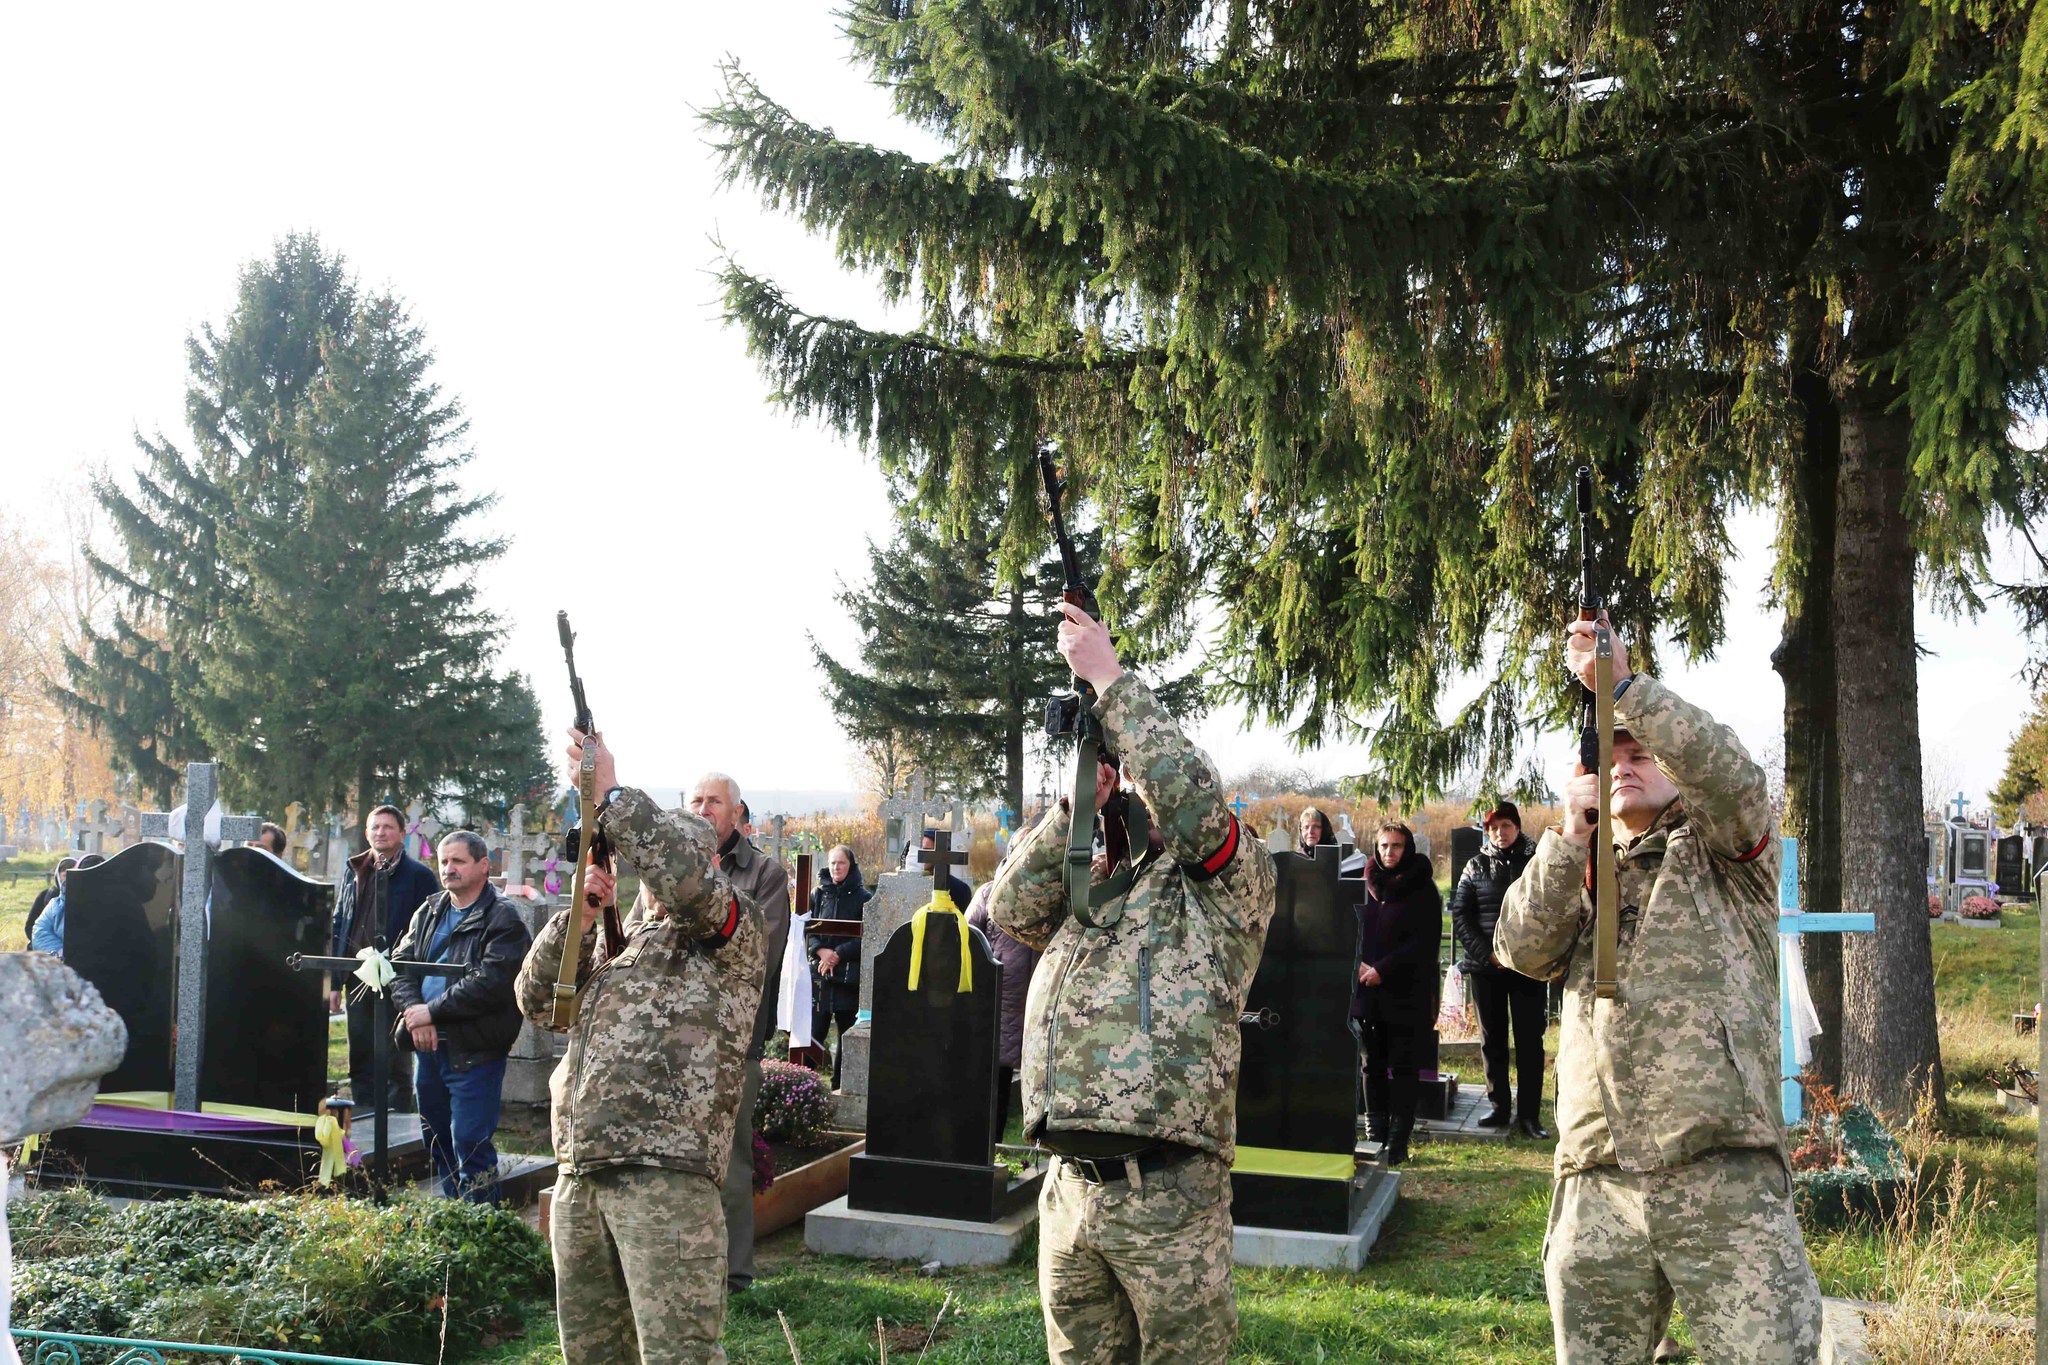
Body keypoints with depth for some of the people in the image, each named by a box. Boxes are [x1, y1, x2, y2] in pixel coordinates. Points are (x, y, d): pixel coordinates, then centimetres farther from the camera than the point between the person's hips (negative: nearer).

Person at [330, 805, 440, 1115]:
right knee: (360, 1060, 12)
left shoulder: (419, 876, -4)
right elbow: (338, 927, 16)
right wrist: (335, 981, 11)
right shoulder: (354, 872, 13)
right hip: (358, 980, 6)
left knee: (394, 1064, 0)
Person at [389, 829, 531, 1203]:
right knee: (438, 1143, 17)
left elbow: (490, 983, -20)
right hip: (427, 1046, 8)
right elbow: (400, 963, 6)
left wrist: (431, 1011, -17)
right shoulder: (428, 913, 14)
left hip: (473, 1051, -8)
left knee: (470, 1147, -7)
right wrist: (413, 1010, -12)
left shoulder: (502, 920, -10)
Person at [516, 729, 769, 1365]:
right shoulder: (612, 938, 25)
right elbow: (538, 1001, 15)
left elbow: (689, 873, -19)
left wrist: (612, 793, -14)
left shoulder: (736, 926, 2)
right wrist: (578, 917, 0)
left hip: (666, 1174, -7)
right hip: (578, 1175, 7)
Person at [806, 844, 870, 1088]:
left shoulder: (863, 898, 2)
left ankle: (839, 1086, 12)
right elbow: (805, 928, 7)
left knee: (847, 1032, 3)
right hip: (818, 973, 1)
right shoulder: (818, 893, 10)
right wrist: (820, 950, -10)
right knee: (814, 1029, -4)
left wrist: (839, 955, -12)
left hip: (850, 974, -1)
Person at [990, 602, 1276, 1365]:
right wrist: (1077, 803, 2)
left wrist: (1110, 679, -9)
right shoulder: (1089, 890, 20)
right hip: (1068, 1187, 6)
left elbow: (1188, 795, -14)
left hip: (1169, 1193, -5)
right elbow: (1012, 909, 6)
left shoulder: (1233, 883, 2)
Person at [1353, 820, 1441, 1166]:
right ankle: (1374, 1135, 15)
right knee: (1373, 1065, 8)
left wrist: (1383, 969, -14)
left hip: (1408, 992, -4)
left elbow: (1425, 942, -9)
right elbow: (1354, 929, 11)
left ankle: (1398, 1141, 3)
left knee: (1403, 1066, -1)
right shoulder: (1369, 884, 9)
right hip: (1368, 991, 4)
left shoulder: (1422, 889, -3)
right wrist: (1361, 964, -7)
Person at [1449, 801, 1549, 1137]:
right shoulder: (1477, 866, 6)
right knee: (1492, 1039, 8)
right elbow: (1460, 915, 2)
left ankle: (1528, 1115, 2)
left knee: (1530, 1040, -1)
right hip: (1486, 967, 2)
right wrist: (1487, 954, -8)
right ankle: (1499, 1106, 18)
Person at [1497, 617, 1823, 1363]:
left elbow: (1732, 775, -10)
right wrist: (1570, 834, -6)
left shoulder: (1723, 856, 12)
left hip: (1726, 1179, -4)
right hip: (1597, 1185, 4)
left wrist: (1627, 685, -16)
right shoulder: (1582, 875, 22)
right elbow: (1519, 948, 4)